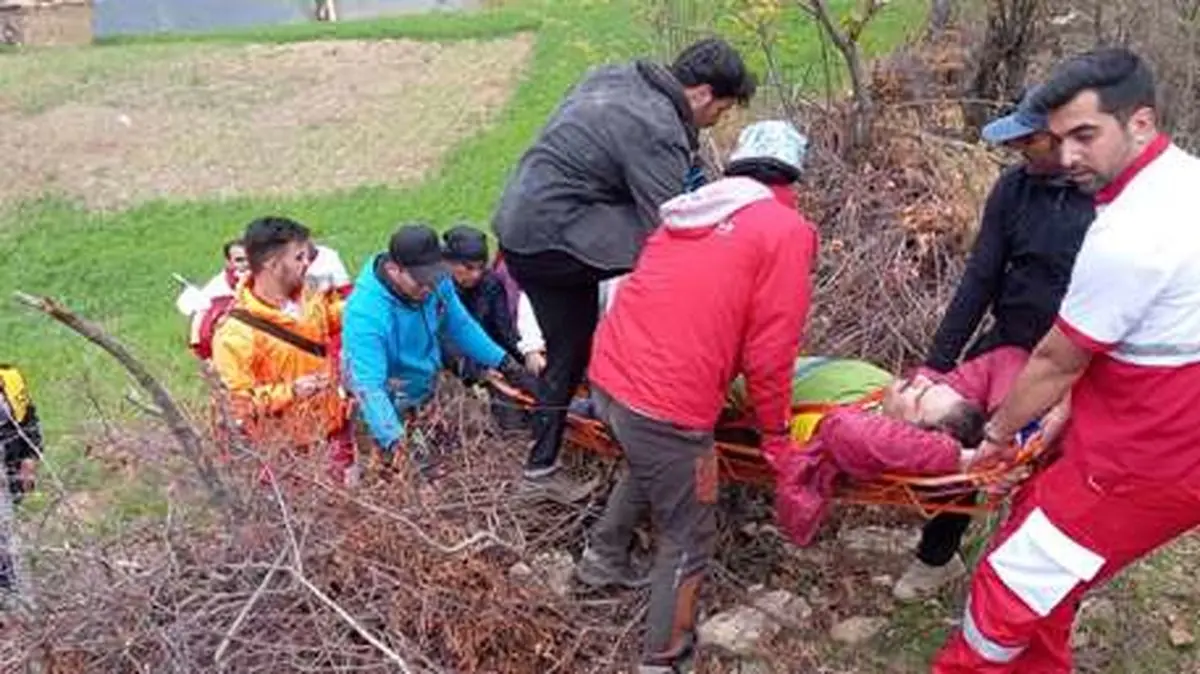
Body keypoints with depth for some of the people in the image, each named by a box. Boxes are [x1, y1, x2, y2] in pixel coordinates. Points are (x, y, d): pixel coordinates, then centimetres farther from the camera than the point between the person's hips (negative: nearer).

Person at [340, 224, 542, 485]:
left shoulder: (435, 282, -14)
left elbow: (461, 326, 3)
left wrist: (506, 365, -1)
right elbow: (369, 386, -37)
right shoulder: (365, 314, -32)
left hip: (428, 390, 7)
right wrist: (394, 442, -49)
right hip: (393, 402, -6)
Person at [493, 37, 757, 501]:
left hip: (518, 228, 10)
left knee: (570, 351, 17)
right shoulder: (658, 134, -18)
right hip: (554, 237, -10)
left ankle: (542, 466, 26)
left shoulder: (616, 76, 10)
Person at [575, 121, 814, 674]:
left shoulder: (689, 210, 16)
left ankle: (603, 556, 48)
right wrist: (775, 430, 7)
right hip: (667, 404, -7)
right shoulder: (787, 231, -5)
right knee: (688, 539, 12)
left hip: (609, 377, 8)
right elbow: (769, 353, -8)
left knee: (651, 467, 36)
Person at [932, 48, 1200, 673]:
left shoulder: (1128, 235, -29)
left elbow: (1057, 361, -15)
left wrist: (998, 433, 2)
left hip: (1145, 458, -10)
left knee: (1012, 584, 0)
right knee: (1037, 515, 23)